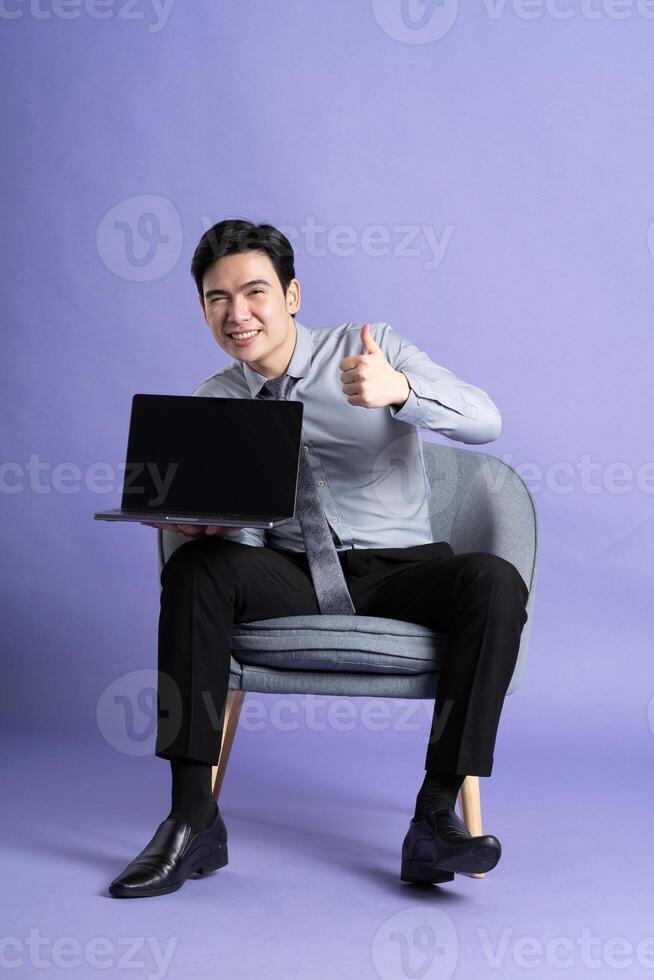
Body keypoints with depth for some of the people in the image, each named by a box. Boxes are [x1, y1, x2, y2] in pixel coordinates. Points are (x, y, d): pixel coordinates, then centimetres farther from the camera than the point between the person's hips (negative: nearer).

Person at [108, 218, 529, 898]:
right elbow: (238, 525, 7)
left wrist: (399, 390, -33)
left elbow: (485, 421, -13)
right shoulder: (213, 401, 9)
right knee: (193, 567, -27)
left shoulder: (370, 348, 0)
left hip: (397, 571, -2)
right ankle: (193, 818, -25)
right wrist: (201, 518, -19)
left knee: (494, 581, -32)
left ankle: (437, 816, -28)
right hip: (290, 579, 2)